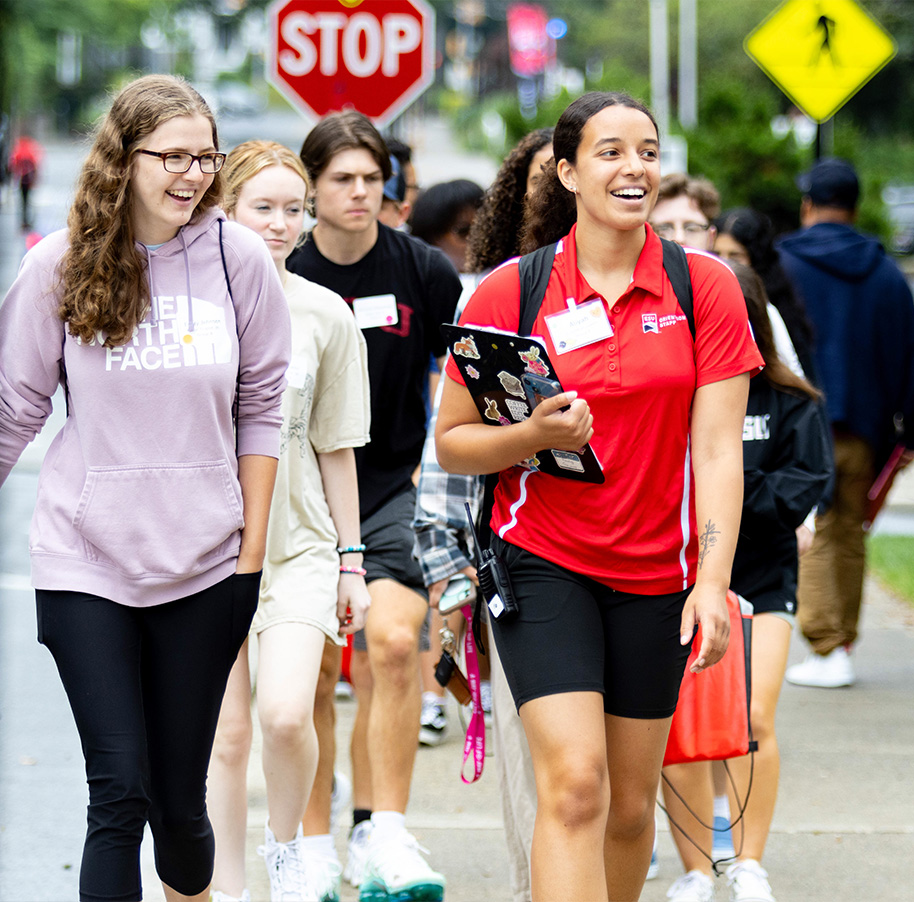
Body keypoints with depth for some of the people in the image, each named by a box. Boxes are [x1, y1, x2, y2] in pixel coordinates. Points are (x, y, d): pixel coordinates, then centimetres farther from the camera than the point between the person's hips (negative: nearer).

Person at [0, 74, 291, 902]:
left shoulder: (238, 258, -1)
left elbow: (260, 407, 6)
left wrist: (252, 550, 4)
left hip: (204, 566, 1)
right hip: (86, 561, -1)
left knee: (179, 794, 7)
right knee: (119, 791, -8)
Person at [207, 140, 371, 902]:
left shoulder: (324, 314, 3)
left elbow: (336, 447, 8)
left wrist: (351, 559, 9)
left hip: (298, 537, 0)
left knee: (286, 714, -17)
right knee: (228, 731, 1)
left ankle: (290, 840, 11)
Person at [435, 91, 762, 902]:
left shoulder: (706, 287, -1)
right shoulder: (507, 293, -4)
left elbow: (717, 447, -5)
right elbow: (451, 442, 1)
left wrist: (712, 582, -15)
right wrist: (534, 434, -19)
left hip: (655, 572, 2)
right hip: (542, 561, -2)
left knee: (631, 803, 9)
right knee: (574, 783, -17)